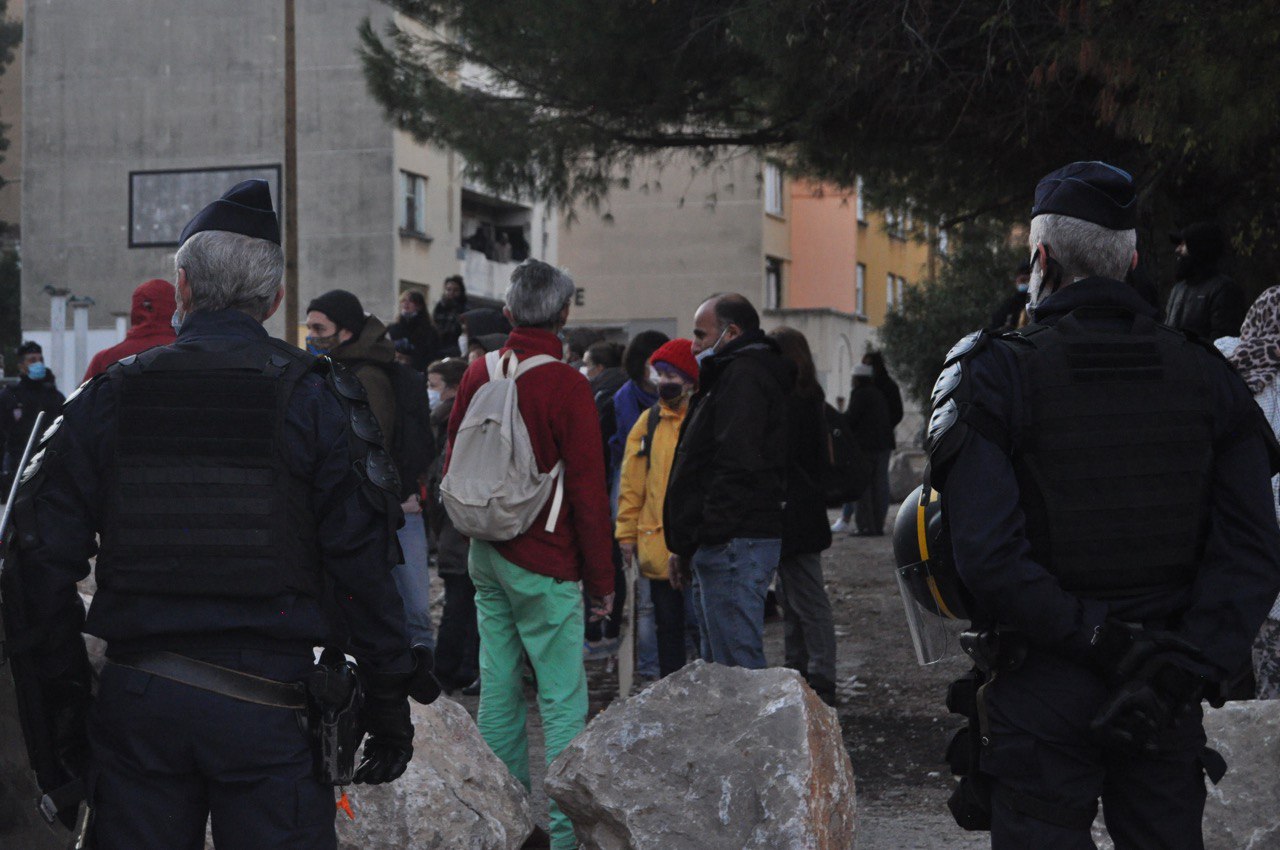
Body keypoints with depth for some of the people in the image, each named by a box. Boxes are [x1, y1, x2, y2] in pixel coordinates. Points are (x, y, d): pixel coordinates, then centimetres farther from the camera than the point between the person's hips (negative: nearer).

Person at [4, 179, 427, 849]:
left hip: (136, 697, 3)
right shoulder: (313, 397, -3)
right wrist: (388, 704, 0)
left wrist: (64, 693, 13)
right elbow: (363, 565, -7)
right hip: (267, 701, -2)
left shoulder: (110, 398, 4)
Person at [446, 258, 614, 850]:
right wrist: (602, 579, -5)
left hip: (486, 554, 7)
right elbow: (587, 490, -12)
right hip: (544, 564, -7)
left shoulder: (477, 375, 4)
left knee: (499, 686, 13)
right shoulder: (565, 386, -14)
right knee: (562, 700, -2)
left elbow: (453, 465, 14)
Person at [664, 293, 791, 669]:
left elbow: (738, 466, -22)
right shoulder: (734, 375, 24)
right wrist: (687, 546, 19)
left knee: (738, 668, -12)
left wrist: (695, 540, -21)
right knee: (720, 663, 15)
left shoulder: (744, 377, -11)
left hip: (731, 546, -11)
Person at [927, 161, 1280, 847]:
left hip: (1042, 689, -3)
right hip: (1165, 708, 3)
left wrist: (1093, 639, -15)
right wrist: (1184, 668, -11)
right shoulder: (1205, 374, 2)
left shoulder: (993, 374, -8)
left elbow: (986, 553, -20)